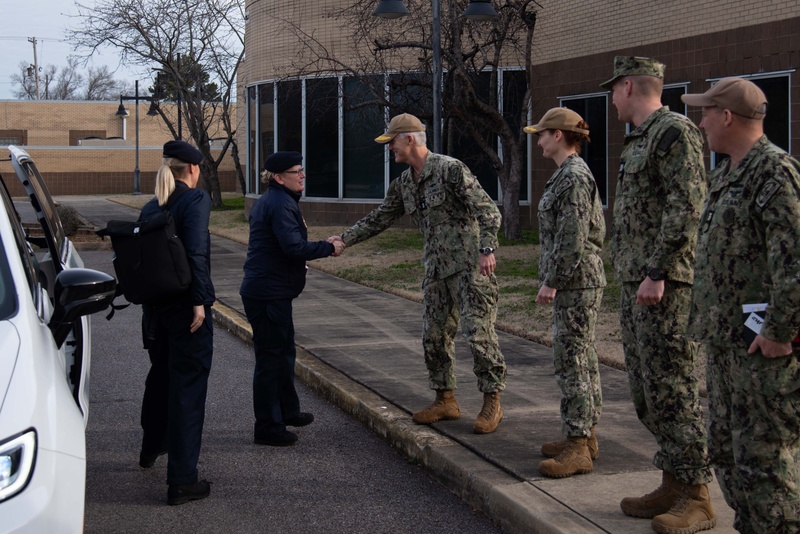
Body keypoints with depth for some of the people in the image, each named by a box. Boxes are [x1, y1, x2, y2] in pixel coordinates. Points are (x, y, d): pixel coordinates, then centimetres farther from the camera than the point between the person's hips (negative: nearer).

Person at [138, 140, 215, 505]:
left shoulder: (151, 207, 9)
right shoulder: (195, 199, -11)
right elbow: (196, 252, -21)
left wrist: (149, 300, 14)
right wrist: (200, 301, -20)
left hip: (155, 306, 7)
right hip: (186, 306, -7)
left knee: (160, 375, 27)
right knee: (187, 385, -2)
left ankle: (151, 448, 47)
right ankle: (182, 481, -2)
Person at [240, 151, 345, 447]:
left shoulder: (269, 201, 16)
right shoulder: (280, 204, -18)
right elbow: (294, 246, -26)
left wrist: (297, 267, 21)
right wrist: (329, 248, -16)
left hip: (265, 290, 11)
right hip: (269, 294, -11)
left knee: (284, 352, 22)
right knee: (271, 358, -4)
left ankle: (288, 412, 36)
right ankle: (268, 428, 4)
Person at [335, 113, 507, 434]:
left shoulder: (450, 169, -13)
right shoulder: (404, 184, 11)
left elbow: (487, 209, -16)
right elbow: (379, 219, 19)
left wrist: (487, 249, -25)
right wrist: (343, 240, 11)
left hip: (469, 265, -8)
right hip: (436, 269, 8)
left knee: (478, 333, -8)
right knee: (434, 336, 9)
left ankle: (492, 403, 2)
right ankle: (446, 401, 20)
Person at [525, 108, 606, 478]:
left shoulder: (573, 177, -16)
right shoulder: (574, 174, 16)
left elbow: (572, 236, -22)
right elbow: (597, 231, 21)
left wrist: (551, 281, -19)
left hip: (575, 283, -11)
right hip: (578, 282, 11)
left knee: (571, 362, -10)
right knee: (582, 361, 14)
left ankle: (577, 449, -8)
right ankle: (585, 436, 21)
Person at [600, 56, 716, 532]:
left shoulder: (675, 131, -11)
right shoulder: (640, 140, 19)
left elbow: (686, 207, -19)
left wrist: (656, 274, -22)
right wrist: (635, 277, 19)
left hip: (666, 286, -10)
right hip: (637, 284, 10)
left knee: (673, 390, -8)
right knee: (647, 392, 12)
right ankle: (673, 486, 19)